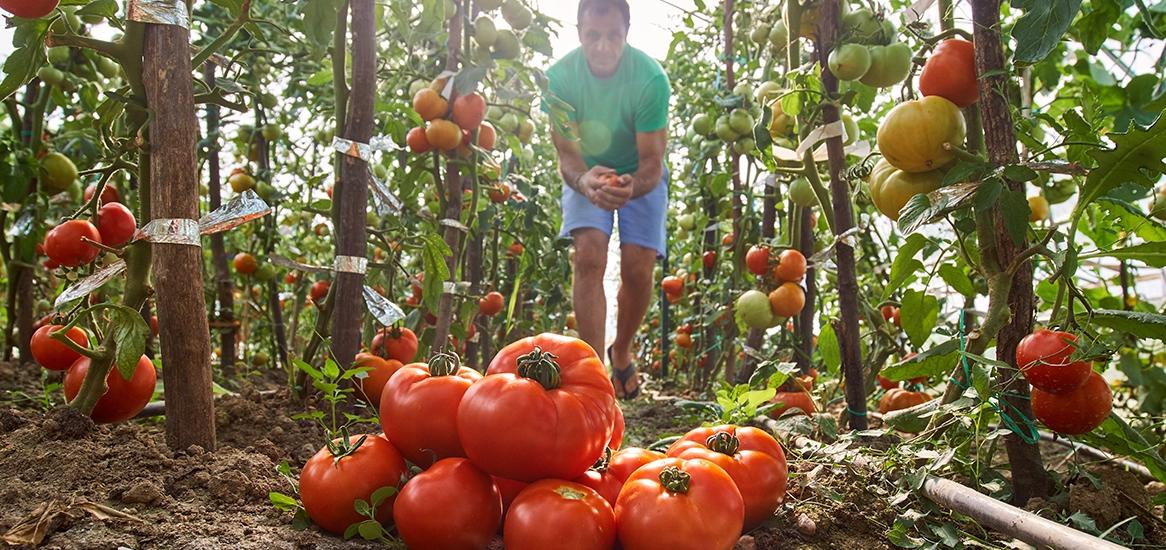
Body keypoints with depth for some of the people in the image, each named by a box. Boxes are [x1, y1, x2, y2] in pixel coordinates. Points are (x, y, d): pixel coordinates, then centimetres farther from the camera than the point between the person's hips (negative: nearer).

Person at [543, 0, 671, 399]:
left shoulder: (650, 78, -29)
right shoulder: (560, 76, -25)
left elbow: (651, 163, -27)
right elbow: (566, 154, -25)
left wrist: (632, 187, -51)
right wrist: (584, 180, -49)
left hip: (639, 174, 0)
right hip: (586, 172, 1)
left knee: (638, 268, -10)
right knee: (589, 255, -22)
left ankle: (622, 351, 20)